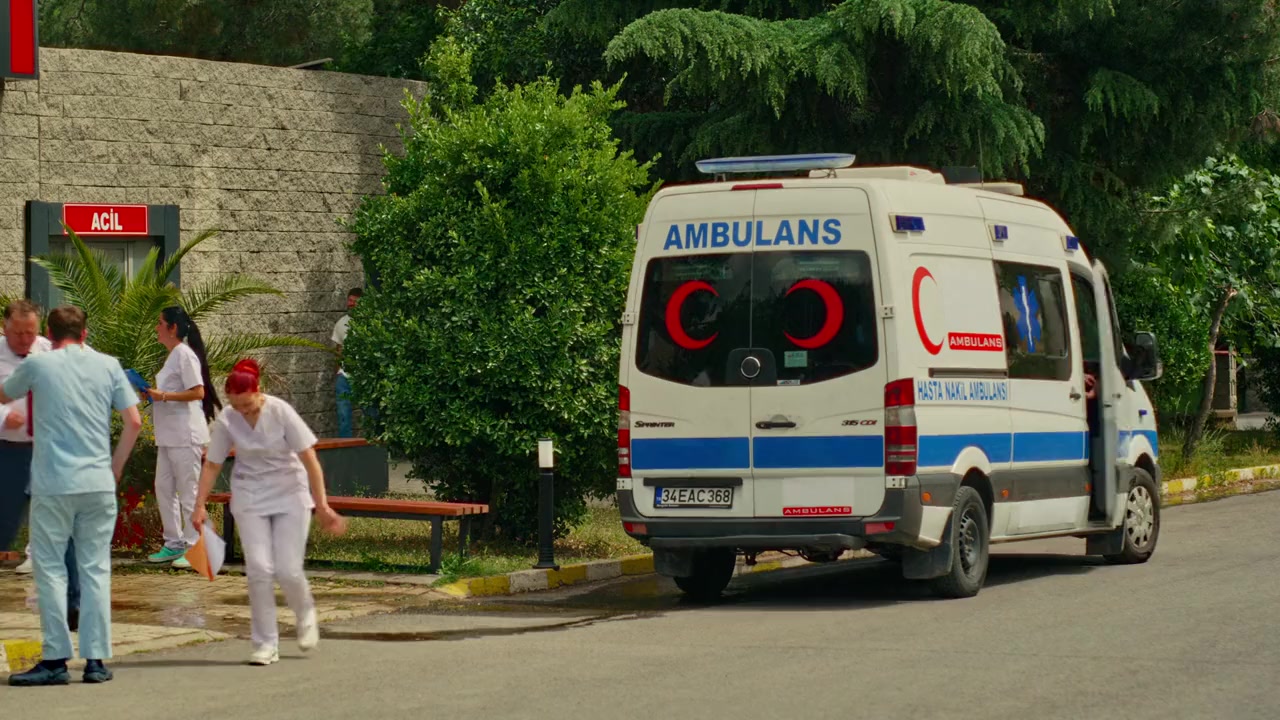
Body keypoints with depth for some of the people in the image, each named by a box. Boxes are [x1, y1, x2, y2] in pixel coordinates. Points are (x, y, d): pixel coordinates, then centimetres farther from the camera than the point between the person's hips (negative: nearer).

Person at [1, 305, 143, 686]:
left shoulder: (38, 365, 0)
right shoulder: (108, 365, 6)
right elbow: (134, 422, 2)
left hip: (52, 484, -2)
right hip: (98, 484, 3)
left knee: (50, 570, 3)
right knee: (95, 570, 7)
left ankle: (56, 659, 0)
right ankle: (96, 659, 6)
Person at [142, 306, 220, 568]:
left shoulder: (185, 355, -13)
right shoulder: (172, 356, 17)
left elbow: (197, 392, -20)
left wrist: (163, 396, -21)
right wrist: (153, 394, 9)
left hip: (185, 435, -10)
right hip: (168, 435, 10)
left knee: (188, 490, -6)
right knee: (163, 488, 12)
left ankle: (193, 547, -3)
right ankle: (174, 543, 19)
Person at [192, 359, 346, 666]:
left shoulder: (281, 412, -19)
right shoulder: (226, 421, -10)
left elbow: (309, 459, -17)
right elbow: (212, 465, 1)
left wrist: (322, 505, -20)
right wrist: (200, 506, -4)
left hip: (290, 494, -2)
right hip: (249, 497, 2)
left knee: (288, 570, -7)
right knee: (259, 569, -9)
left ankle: (305, 615, 26)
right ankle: (265, 644, 1)